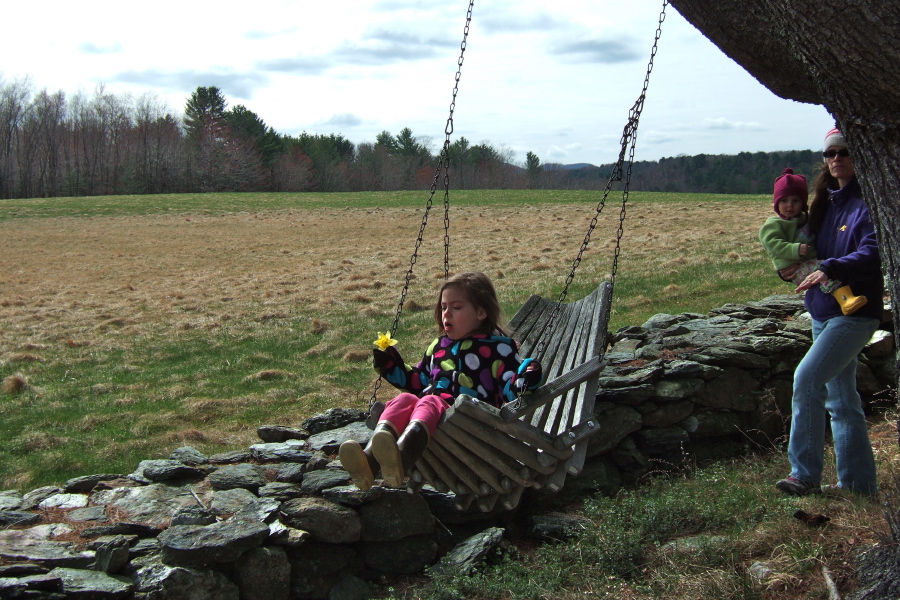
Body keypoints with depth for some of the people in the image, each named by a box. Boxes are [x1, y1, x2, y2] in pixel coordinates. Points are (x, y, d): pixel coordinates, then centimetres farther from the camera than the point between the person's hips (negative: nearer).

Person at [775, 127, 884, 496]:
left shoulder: (867, 203, -11)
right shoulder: (826, 202, 14)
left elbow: (874, 251, -24)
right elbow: (810, 247, 24)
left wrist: (830, 269, -35)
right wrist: (788, 264, 4)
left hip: (855, 313, -9)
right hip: (824, 312, 9)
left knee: (807, 378, -20)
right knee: (841, 400, 11)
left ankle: (805, 474, -12)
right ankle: (859, 484, 19)